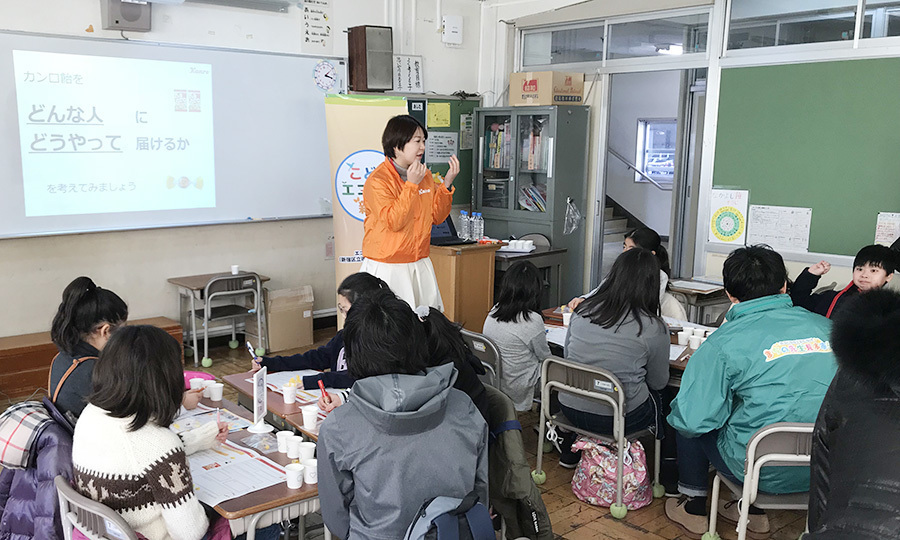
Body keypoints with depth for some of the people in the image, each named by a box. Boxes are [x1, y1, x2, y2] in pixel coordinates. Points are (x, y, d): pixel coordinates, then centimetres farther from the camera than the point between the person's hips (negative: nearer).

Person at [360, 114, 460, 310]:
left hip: (421, 265, 6)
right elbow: (393, 222, -22)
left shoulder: (425, 175, 8)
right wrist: (411, 184, -23)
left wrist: (447, 183, -2)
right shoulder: (377, 180, -13)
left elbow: (437, 217, 10)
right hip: (387, 269, -6)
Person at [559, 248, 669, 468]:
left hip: (570, 409, 4)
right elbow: (659, 382, 1)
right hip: (619, 418, -3)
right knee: (656, 395, 24)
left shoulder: (582, 310, -5)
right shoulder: (654, 329, -14)